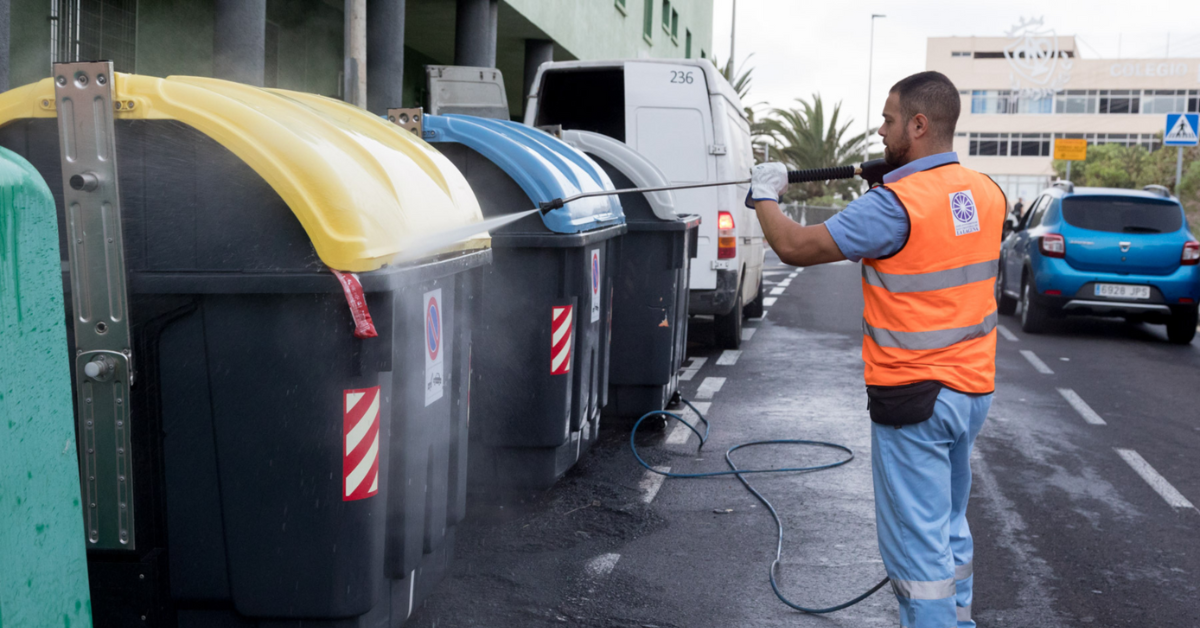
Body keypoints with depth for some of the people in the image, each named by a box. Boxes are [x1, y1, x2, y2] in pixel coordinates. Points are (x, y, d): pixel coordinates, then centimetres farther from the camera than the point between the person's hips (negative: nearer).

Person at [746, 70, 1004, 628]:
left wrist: (765, 196, 3)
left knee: (917, 543, -1)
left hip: (913, 396, -8)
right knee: (949, 527, 22)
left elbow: (794, 248, -15)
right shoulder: (987, 194, 4)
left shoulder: (893, 205, -20)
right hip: (973, 388, 8)